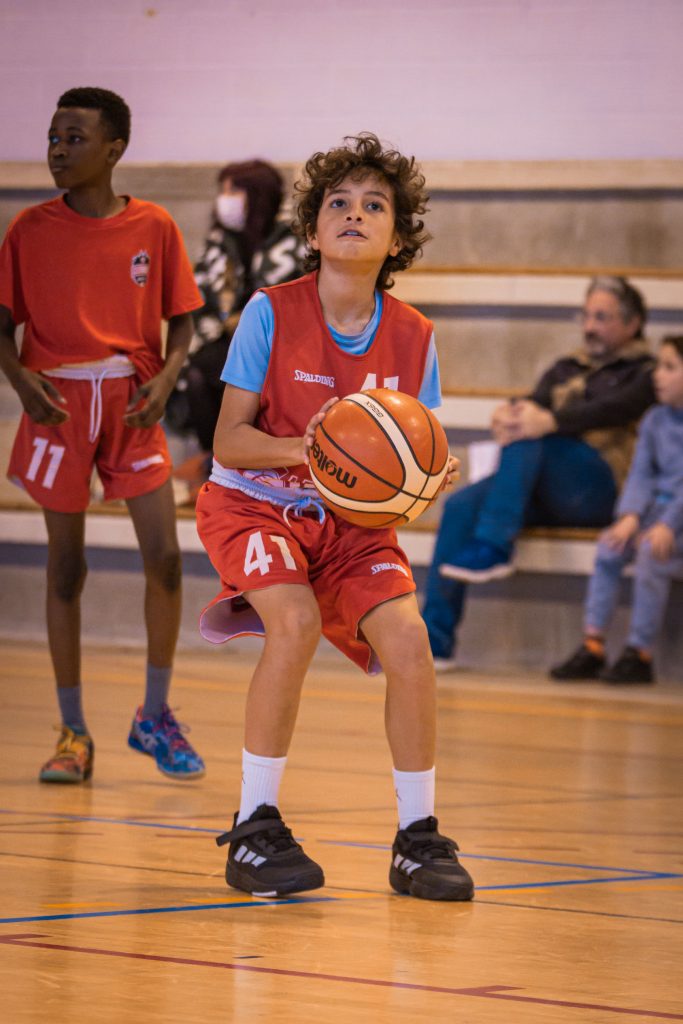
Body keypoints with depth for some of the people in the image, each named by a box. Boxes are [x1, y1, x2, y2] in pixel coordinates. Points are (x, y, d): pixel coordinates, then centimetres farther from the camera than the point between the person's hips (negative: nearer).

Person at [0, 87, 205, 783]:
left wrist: (164, 379, -12)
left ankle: (154, 717, 12)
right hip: (58, 404, 0)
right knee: (65, 568, 3)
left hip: (131, 404, 0)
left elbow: (181, 321, 6)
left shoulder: (153, 228, 1)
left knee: (164, 557, -7)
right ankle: (73, 732, 13)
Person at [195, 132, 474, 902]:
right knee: (296, 623, -30)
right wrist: (300, 449, -34)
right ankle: (254, 830, -17)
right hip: (253, 504, -3)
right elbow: (228, 441, -15)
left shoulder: (412, 338, -5)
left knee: (406, 638, -20)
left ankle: (418, 839, -4)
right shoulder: (271, 313, -14)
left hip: (352, 519, 3)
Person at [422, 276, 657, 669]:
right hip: (546, 495, 6)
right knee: (460, 505, -20)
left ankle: (494, 548, -32)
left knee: (528, 436, -30)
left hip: (602, 488, -6)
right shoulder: (567, 369, 28)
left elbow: (614, 408, -14)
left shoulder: (644, 372, 7)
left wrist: (550, 421, -32)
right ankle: (435, 639, -24)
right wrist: (508, 415, -17)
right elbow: (534, 407, 10)